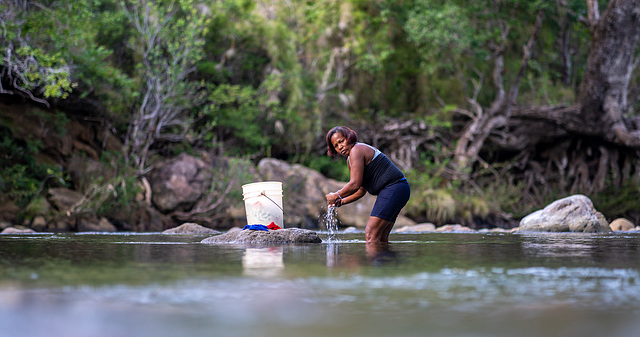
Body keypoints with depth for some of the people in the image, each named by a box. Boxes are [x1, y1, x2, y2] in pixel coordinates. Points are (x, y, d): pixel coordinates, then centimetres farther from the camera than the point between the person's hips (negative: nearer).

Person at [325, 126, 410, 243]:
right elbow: (361, 190, 27)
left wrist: (335, 196, -4)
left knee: (371, 236, -17)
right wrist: (342, 202, 16)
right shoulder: (349, 159, 22)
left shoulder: (356, 150, -10)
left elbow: (355, 184, -17)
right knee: (380, 238, 8)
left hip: (394, 188, -11)